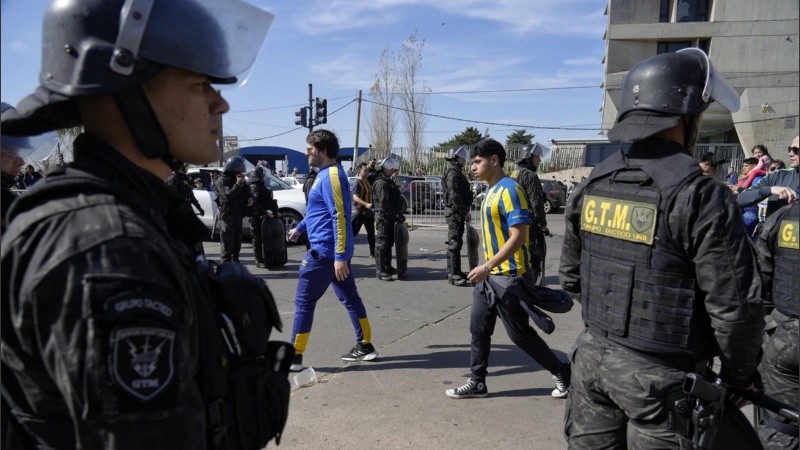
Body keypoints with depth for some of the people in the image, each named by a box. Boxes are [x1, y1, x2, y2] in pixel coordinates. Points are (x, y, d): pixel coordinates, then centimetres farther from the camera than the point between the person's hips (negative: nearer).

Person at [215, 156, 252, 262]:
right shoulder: (222, 180, -10)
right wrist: (238, 184, -26)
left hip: (238, 216, 8)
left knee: (237, 244, 15)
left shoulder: (240, 179, 14)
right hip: (227, 217, -8)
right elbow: (228, 195, -24)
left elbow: (247, 193, 21)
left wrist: (250, 199, -1)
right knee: (227, 245, -6)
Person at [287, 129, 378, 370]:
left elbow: (339, 217, -23)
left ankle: (294, 356, 5)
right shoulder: (326, 174, 15)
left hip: (325, 251, -10)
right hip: (335, 250, 10)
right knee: (349, 297, 14)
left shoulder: (330, 176, -17)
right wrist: (300, 228, 33)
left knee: (304, 301, -2)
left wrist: (339, 256, -25)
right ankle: (365, 346, 22)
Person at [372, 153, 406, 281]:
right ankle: (381, 271, -4)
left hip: (390, 218, 10)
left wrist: (398, 214, 13)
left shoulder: (388, 181, 18)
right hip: (383, 217, -10)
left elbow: (394, 200, 22)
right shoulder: (381, 183, -16)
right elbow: (385, 204, -23)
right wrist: (396, 216, -20)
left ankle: (387, 267, 27)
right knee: (382, 244, -7)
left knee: (389, 243, 17)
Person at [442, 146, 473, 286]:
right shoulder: (453, 173, -14)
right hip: (455, 212, -11)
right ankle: (454, 274, -7)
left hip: (457, 212, 11)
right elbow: (454, 195, -23)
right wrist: (465, 211, -22)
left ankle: (453, 272, 24)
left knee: (454, 243, 16)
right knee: (455, 243, -9)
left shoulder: (457, 172, 19)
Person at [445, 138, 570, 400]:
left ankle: (561, 372, 22)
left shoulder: (509, 190, -17)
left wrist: (487, 267, -25)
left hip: (509, 277, -9)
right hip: (489, 276, 9)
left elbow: (518, 237, -23)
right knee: (479, 329, 10)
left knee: (519, 333, 3)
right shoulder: (491, 191, 12)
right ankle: (477, 383, 21)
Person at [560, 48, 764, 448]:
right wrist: (739, 378, 1)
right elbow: (734, 306, -15)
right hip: (660, 375, -5)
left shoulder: (592, 186, 1)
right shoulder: (699, 195, -18)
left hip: (593, 355, 6)